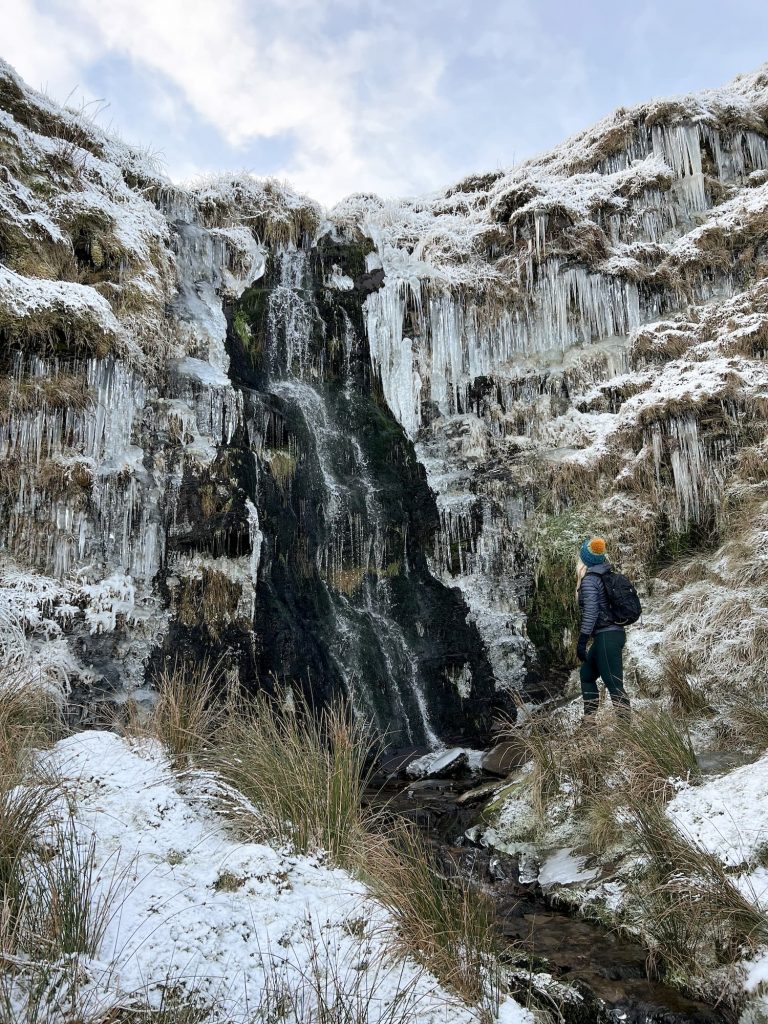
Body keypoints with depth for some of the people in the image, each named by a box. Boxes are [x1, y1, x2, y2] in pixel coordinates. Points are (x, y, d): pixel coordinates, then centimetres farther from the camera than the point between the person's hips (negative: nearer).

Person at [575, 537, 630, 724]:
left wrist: (581, 642, -17)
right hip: (614, 633, 10)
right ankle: (589, 720, 25)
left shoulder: (589, 580, -13)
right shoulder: (605, 575, 12)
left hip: (606, 636, -10)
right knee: (587, 674, 21)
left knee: (614, 685, -10)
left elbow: (590, 612, -19)